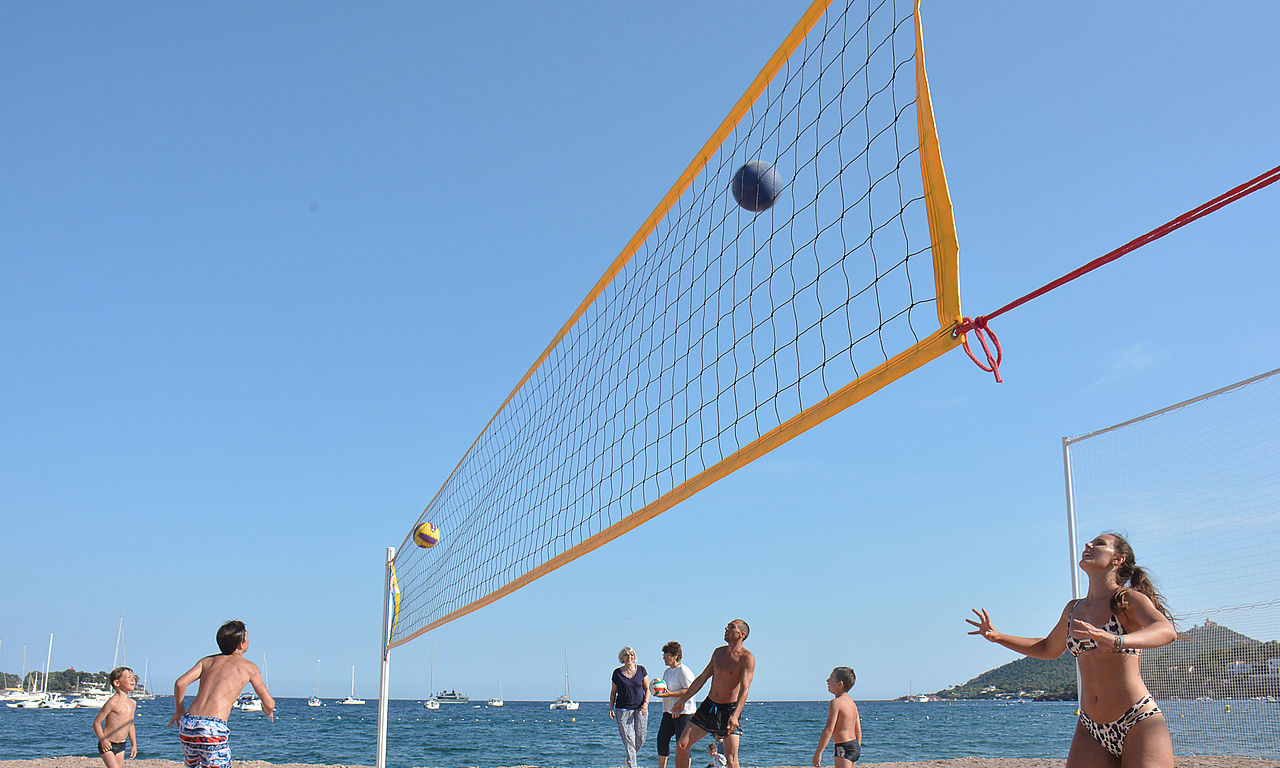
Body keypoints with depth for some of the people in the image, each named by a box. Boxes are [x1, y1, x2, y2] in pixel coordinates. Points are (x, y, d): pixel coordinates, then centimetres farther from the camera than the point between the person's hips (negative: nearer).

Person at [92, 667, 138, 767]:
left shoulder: (132, 703, 8)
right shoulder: (113, 702, -15)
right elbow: (96, 722, -13)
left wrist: (134, 745, 17)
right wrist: (102, 740, -23)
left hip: (121, 746, 7)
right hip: (107, 745, -7)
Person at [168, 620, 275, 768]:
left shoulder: (207, 660, 17)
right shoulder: (248, 667, 7)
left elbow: (180, 683, 3)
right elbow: (269, 704, 9)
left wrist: (178, 710, 19)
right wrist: (267, 709, 33)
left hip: (187, 724, 6)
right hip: (211, 728, -6)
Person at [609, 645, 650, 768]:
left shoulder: (641, 670, 4)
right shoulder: (617, 673, 3)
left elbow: (647, 688, 6)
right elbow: (613, 692, 10)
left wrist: (646, 703, -8)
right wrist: (611, 708, 2)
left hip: (640, 709, 1)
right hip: (623, 710, -1)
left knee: (640, 740, 3)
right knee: (628, 740, -9)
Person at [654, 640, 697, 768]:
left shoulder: (683, 671, -11)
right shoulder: (667, 671, 17)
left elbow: (689, 690, -19)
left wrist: (670, 694, -23)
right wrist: (658, 692, 6)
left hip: (683, 711, -9)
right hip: (669, 711, 9)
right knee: (662, 738, 4)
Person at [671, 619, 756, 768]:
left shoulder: (747, 658, -13)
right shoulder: (718, 652, 8)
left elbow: (744, 689, -24)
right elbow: (702, 678, 17)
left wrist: (735, 716, -37)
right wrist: (682, 699, 16)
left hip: (730, 709, -6)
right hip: (708, 706, 6)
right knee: (681, 745, 1)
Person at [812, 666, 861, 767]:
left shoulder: (836, 702, -15)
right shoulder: (852, 703, 12)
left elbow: (828, 730, -19)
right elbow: (858, 732, 16)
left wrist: (818, 754, -17)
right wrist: (857, 751, 25)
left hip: (844, 748, -10)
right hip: (855, 747, 10)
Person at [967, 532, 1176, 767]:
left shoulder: (1128, 600, -5)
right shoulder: (1073, 609, 13)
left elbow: (1167, 631, -26)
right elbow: (1048, 649, 30)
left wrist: (1117, 642, -45)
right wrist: (997, 636, 20)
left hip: (1139, 724, -5)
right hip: (1090, 730, 5)